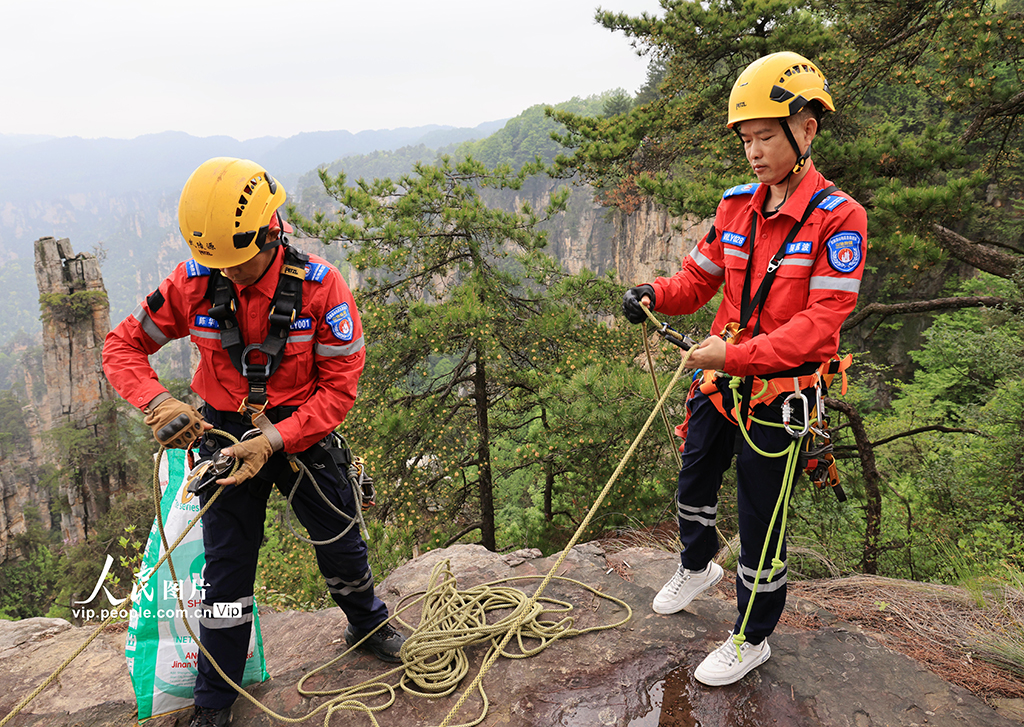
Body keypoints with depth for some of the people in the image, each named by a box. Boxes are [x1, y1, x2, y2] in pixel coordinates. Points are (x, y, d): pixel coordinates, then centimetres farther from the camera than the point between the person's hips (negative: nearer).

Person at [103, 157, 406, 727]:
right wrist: (158, 402, -24)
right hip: (226, 433, 1)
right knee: (227, 563, 8)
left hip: (303, 432, 0)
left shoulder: (319, 285, -21)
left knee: (341, 541, 15)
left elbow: (339, 387, -18)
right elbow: (122, 347, -4)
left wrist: (273, 441, -28)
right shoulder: (193, 283, -15)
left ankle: (369, 627, 46)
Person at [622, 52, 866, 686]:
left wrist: (737, 353, -29)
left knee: (760, 520, 6)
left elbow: (822, 321, -21)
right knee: (693, 485, 22)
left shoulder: (838, 218, -14)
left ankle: (752, 639, 30)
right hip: (721, 380, 6)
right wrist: (655, 295, -11)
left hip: (780, 393, -6)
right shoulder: (737, 206, 4)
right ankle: (697, 567, 54)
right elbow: (698, 280, 10)